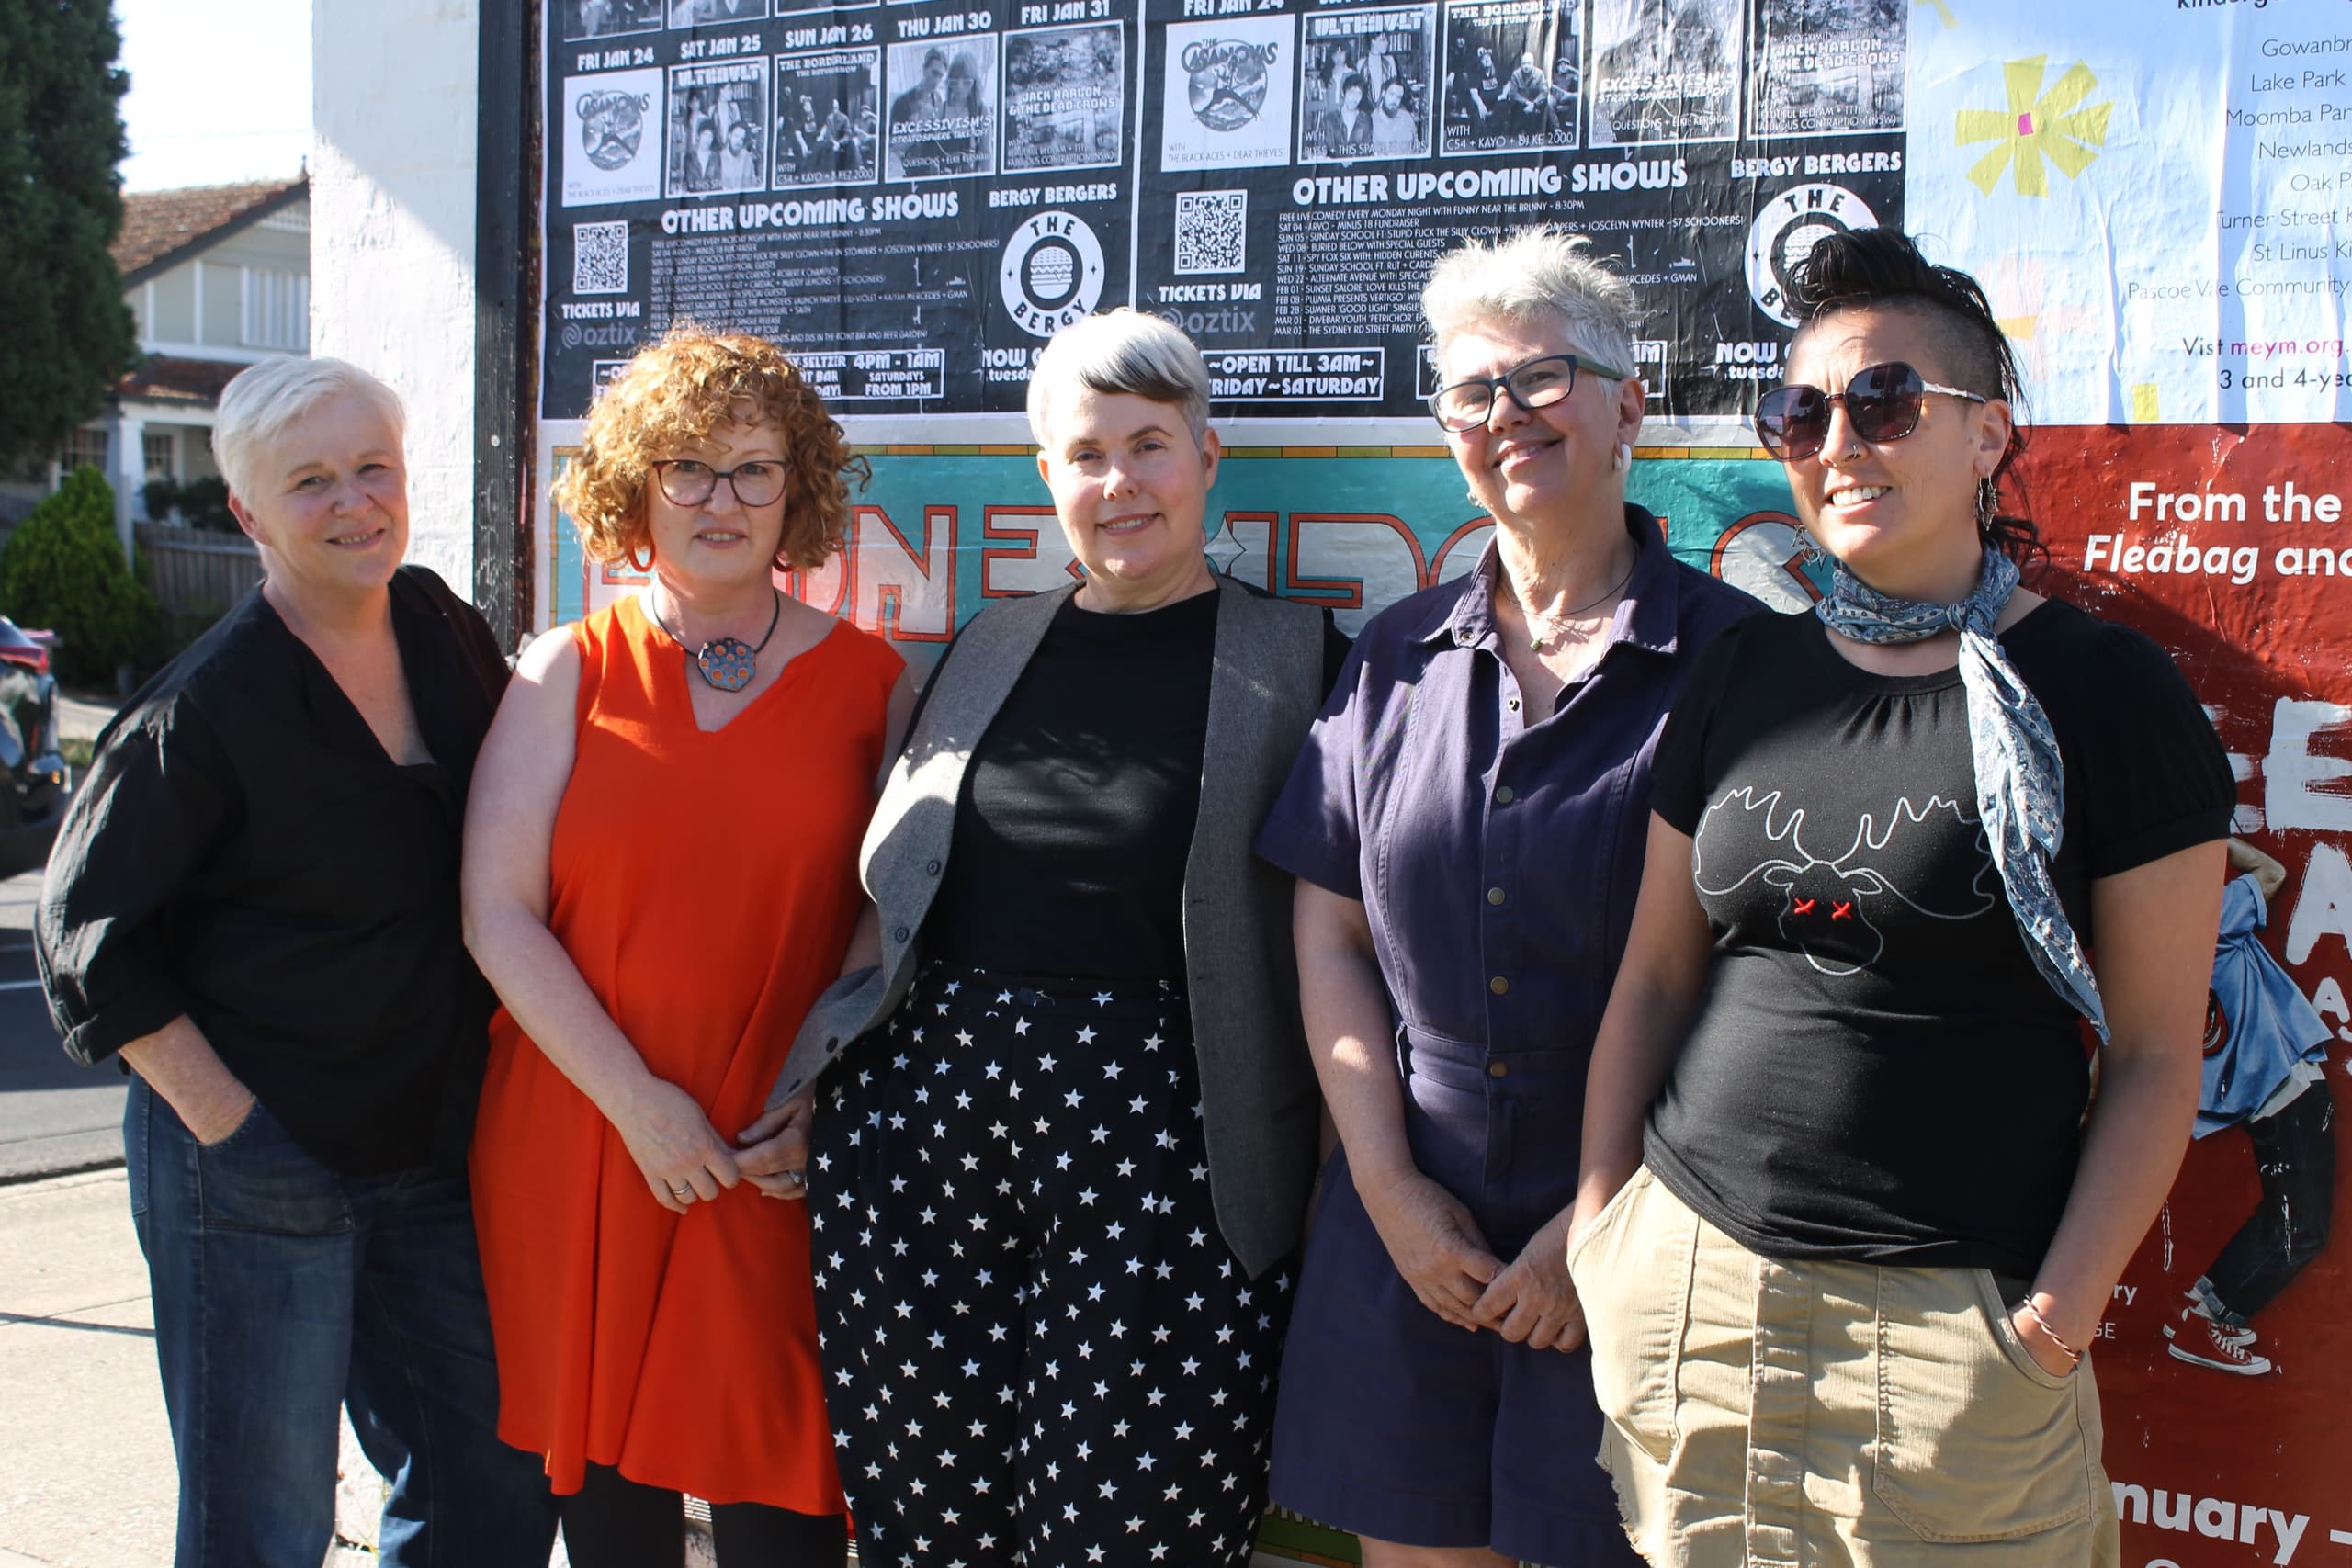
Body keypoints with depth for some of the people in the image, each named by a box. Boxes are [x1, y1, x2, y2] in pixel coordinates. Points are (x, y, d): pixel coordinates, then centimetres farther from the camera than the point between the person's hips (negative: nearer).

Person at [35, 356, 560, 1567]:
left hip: (436, 1151, 6)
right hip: (254, 1167, -6)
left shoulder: (446, 635, 4)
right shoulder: (206, 705, -13)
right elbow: (86, 925, -7)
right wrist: (214, 1104, -12)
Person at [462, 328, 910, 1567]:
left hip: (782, 1170, 0)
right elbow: (498, 916, -2)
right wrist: (637, 1102, -10)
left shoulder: (867, 680, 4)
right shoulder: (569, 671, 3)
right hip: (579, 1144, 1)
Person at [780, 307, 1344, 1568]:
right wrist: (796, 1098, 15)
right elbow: (891, 894, 19)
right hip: (923, 1100, 4)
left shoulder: (1295, 659, 2)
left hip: (1153, 1134, -3)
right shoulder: (987, 650, 14)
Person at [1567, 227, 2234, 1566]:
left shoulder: (2106, 689, -4)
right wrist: (1600, 1220, 5)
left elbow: (2157, 1055, -5)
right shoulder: (1746, 673, 8)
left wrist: (2053, 1322, -10)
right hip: (1685, 1291, 4)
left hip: (1951, 1315, -4)